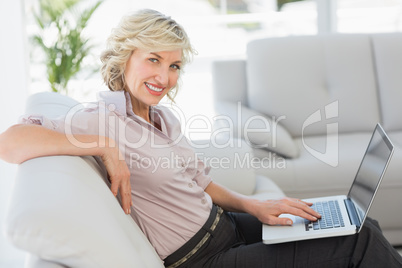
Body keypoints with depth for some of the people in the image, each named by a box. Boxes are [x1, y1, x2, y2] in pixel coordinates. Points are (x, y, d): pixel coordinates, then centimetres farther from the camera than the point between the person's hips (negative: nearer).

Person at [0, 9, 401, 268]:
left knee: (359, 227, 4)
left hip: (225, 225, 9)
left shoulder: (164, 118, 10)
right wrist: (104, 147, -29)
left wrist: (253, 206, 2)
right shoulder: (101, 119, -15)